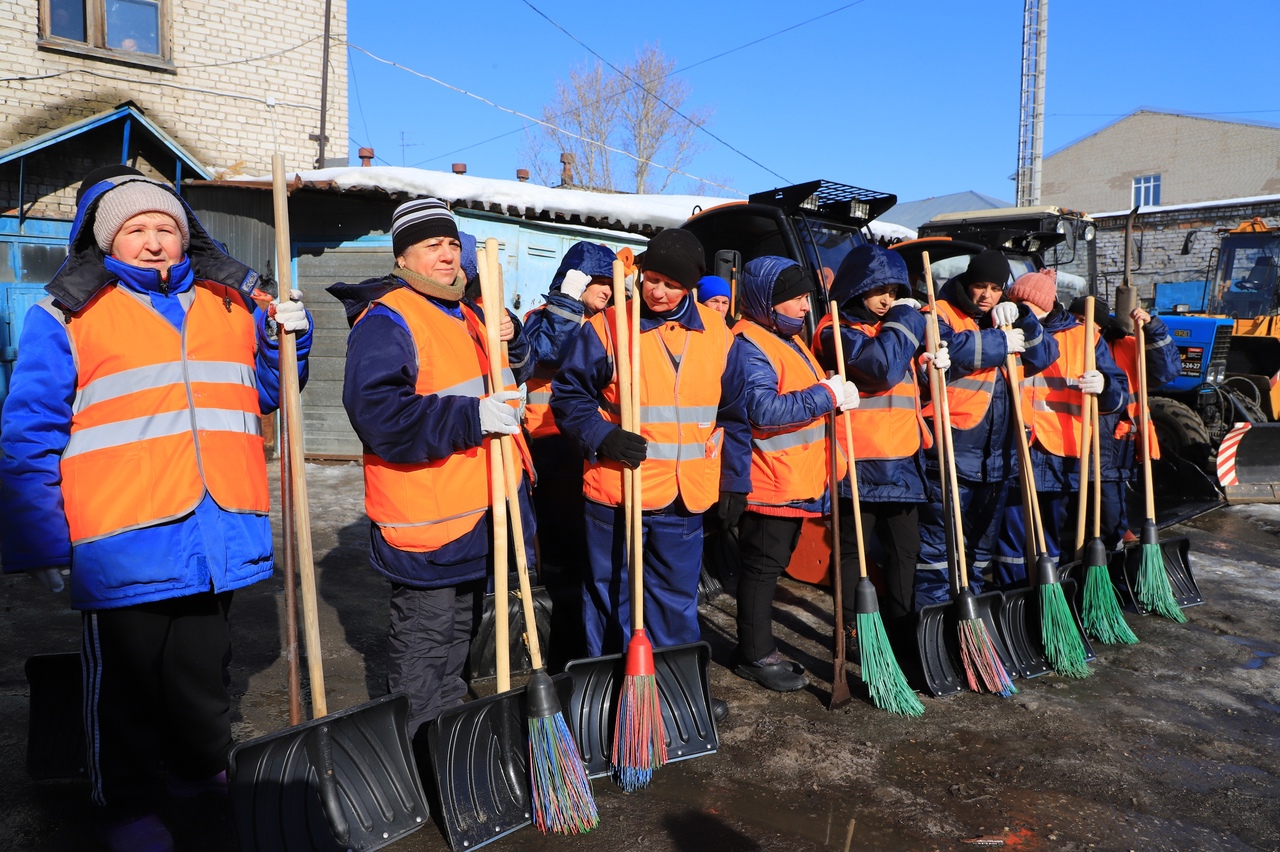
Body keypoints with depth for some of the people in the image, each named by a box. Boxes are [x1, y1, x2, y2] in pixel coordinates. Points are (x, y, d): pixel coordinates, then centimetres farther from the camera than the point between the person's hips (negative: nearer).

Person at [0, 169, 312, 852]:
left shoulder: (232, 303, 10)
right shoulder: (68, 312, -1)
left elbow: (267, 393, 21)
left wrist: (288, 338, 1)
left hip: (217, 536, 3)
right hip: (122, 542, -3)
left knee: (204, 675, 20)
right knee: (126, 684, 12)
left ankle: (203, 774, 43)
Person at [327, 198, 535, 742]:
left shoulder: (465, 314, 15)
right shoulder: (386, 321, -15)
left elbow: (507, 379, 28)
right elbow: (378, 412, -28)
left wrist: (508, 338, 5)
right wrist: (472, 418, -29)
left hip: (476, 508, 9)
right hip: (425, 518, -9)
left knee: (459, 631, 22)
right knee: (423, 640, 1)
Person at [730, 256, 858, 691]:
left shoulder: (790, 339, 18)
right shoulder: (749, 345, -16)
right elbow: (763, 409, -29)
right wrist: (828, 396, -26)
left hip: (798, 481, 10)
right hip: (768, 481, -10)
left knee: (769, 566, 17)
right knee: (760, 567, 1)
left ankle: (759, 646, 29)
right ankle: (756, 656, 13)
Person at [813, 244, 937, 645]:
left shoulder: (892, 323, 19)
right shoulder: (836, 330, -9)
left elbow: (911, 378, 32)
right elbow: (882, 365, -25)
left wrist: (936, 361, 10)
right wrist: (905, 320, -12)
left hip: (901, 458, 8)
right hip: (860, 459, -8)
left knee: (904, 546, 14)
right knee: (852, 547, 4)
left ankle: (901, 626, 26)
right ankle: (849, 630, 15)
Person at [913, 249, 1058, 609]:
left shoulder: (1003, 321, 18)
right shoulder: (943, 314, -3)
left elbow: (1044, 356, 9)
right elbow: (949, 349, -25)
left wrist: (1023, 321, -6)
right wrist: (1001, 342, -15)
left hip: (995, 455, 8)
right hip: (952, 451, -7)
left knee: (983, 539, 16)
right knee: (940, 539, -5)